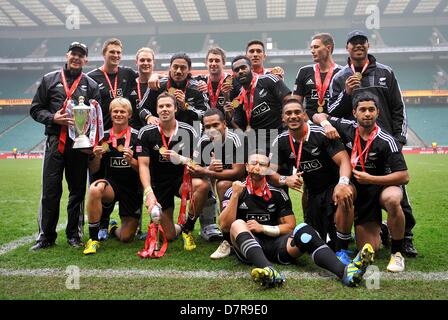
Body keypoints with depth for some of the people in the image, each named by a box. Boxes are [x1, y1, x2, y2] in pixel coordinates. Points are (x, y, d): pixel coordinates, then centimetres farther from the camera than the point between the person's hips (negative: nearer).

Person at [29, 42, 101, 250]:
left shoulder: (91, 85, 12)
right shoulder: (49, 79, 12)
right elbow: (36, 109, 9)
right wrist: (53, 118, -8)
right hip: (55, 141, 0)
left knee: (78, 190, 6)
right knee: (50, 190, -1)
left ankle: (74, 235, 17)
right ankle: (46, 236, 11)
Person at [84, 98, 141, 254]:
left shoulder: (137, 136, -6)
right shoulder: (103, 137, 3)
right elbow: (93, 170, 4)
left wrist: (131, 161, -26)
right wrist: (97, 156, -16)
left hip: (133, 189, -1)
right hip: (111, 184, 1)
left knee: (126, 238, -2)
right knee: (95, 189, -36)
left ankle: (114, 230, 38)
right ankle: (93, 239, -21)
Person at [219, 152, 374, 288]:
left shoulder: (278, 194, 10)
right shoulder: (234, 192, 5)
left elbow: (290, 226, 9)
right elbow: (225, 225, -6)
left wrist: (263, 228, -5)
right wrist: (235, 195, -14)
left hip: (275, 244, 2)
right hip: (248, 247, -2)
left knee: (304, 231, -25)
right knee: (238, 224, -32)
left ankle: (345, 272, -47)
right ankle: (270, 271, -56)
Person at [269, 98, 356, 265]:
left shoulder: (321, 133, -18)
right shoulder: (280, 142, -3)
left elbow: (344, 160, -24)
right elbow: (270, 172, 1)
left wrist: (343, 183, -44)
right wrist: (285, 180, -21)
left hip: (333, 186, -4)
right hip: (313, 194, 5)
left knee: (345, 195, -41)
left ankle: (342, 251, -24)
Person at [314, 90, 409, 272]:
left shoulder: (386, 141, -19)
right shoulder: (347, 128, -7)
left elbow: (404, 177, -21)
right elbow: (318, 116, 6)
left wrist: (370, 179, -25)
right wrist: (326, 124, -17)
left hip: (381, 187, -3)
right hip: (359, 195, 3)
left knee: (392, 199, -42)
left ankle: (397, 252, -18)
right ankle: (380, 231, 38)